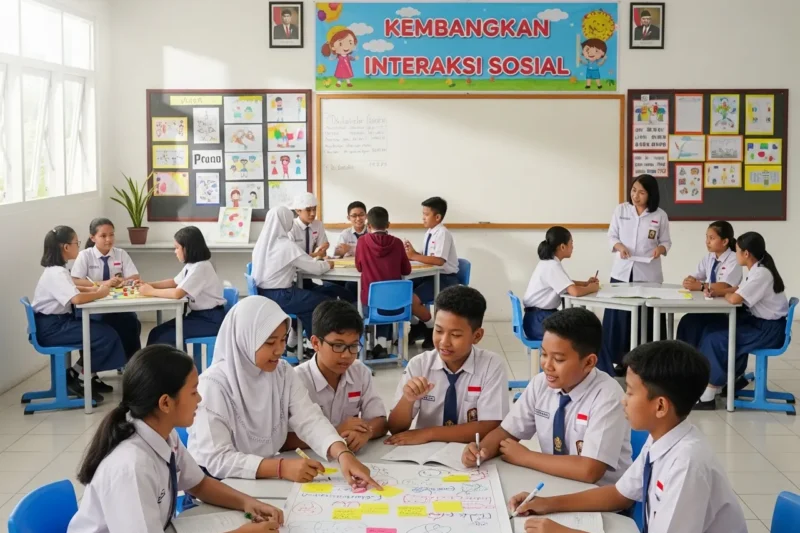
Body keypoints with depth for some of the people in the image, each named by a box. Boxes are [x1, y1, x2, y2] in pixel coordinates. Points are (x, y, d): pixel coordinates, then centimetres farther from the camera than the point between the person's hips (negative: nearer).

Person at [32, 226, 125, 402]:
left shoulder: (56, 270, 11)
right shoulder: (57, 273, -21)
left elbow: (70, 290, 28)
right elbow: (76, 298, -35)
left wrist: (93, 289, 9)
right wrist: (99, 294, -17)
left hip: (58, 322, 10)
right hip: (51, 327, -10)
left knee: (103, 329, 10)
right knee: (107, 336, -14)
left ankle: (89, 376, 15)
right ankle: (75, 378, -2)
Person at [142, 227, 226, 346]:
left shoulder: (200, 267, -21)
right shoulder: (192, 265, 9)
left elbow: (177, 293, -29)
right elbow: (174, 282, 21)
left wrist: (151, 291, -15)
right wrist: (148, 285, 7)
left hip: (211, 319, -9)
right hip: (198, 314, 9)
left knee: (163, 337, -15)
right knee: (157, 333, 0)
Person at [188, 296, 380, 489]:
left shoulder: (283, 373, 1)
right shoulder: (213, 385, -17)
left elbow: (310, 420, -11)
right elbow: (216, 459, -22)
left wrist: (343, 455, -29)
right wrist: (282, 467, -31)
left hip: (266, 480, 6)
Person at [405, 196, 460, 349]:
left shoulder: (442, 233, -18)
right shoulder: (429, 232, 8)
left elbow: (439, 260, -30)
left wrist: (414, 256, -27)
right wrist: (412, 252, -5)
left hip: (445, 279, -9)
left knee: (412, 299, -24)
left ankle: (433, 329, 1)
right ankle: (417, 327, 13)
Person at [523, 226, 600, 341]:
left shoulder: (548, 263, 9)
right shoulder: (552, 266, -19)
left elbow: (566, 284, 27)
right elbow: (574, 291, -29)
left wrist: (586, 283, 11)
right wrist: (591, 288, -9)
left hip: (542, 316, 10)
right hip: (539, 321, -10)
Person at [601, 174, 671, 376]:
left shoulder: (660, 215, 0)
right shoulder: (621, 210, 3)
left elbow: (666, 242, 5)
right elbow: (612, 236, 6)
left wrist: (660, 249, -16)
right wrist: (619, 246, -14)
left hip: (648, 274, -1)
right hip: (622, 272, 1)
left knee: (648, 319, 0)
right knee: (618, 318, 0)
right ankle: (621, 360, 11)